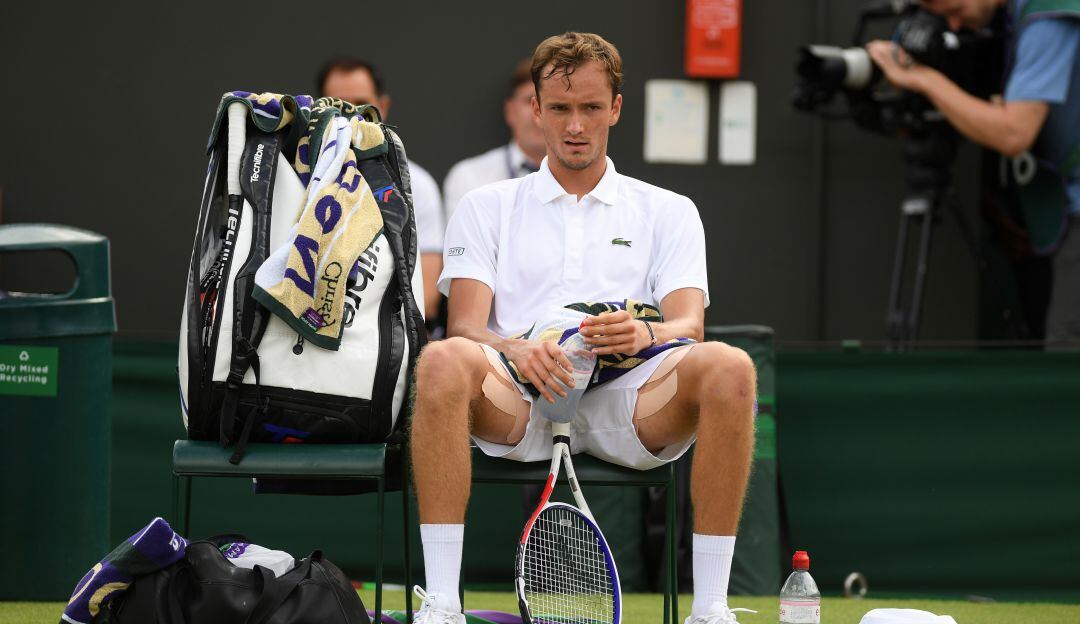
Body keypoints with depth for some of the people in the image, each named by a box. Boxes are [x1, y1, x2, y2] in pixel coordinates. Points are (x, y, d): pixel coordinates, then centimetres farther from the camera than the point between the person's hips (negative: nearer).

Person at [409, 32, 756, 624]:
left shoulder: (668, 212, 21)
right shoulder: (486, 207, 20)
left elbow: (689, 324, 6)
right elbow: (465, 324, 6)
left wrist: (646, 335, -20)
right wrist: (516, 349, -19)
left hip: (630, 404, 0)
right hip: (519, 402, 0)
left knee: (728, 367, -32)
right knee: (442, 361, -35)